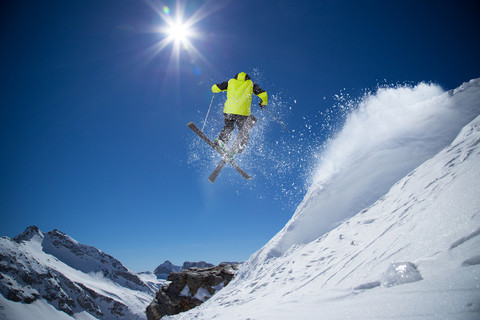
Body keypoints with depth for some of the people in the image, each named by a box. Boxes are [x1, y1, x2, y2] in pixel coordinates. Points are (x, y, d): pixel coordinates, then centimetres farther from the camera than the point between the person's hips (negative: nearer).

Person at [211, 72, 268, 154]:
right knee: (243, 132, 16)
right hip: (243, 112, -2)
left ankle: (221, 140, 5)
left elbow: (214, 88, 19)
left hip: (229, 110, 2)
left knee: (228, 127, 26)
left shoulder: (230, 81, 20)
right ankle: (240, 146, -7)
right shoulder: (251, 83, 18)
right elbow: (263, 94, 13)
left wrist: (215, 90, 42)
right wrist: (263, 103, 33)